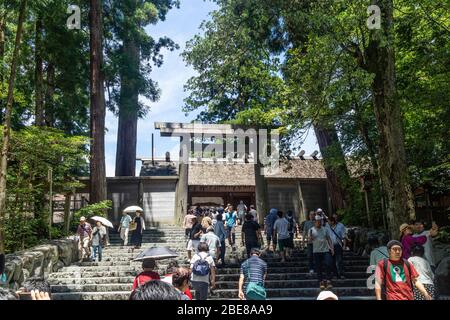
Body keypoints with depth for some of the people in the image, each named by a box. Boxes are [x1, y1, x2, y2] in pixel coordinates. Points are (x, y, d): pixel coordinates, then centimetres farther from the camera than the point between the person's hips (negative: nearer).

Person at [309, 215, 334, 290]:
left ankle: (328, 281, -2)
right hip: (316, 251, -1)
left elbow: (329, 239, 11)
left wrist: (332, 248, 1)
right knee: (318, 267, 2)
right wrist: (310, 236, -28)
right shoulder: (312, 230, 3)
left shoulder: (325, 229, 11)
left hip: (326, 250, 1)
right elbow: (310, 240, -5)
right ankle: (321, 282, 11)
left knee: (328, 265, -9)